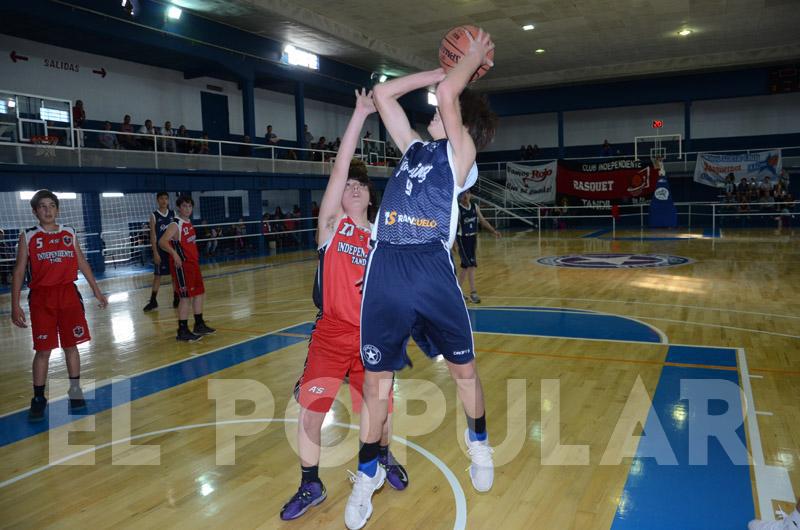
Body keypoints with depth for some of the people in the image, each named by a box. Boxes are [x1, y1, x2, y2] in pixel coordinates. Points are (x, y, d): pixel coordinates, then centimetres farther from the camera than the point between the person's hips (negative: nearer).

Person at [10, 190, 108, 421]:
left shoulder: (69, 233, 8)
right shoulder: (28, 236, 0)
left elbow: (82, 263, 15)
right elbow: (19, 272, -1)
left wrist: (96, 290, 14)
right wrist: (15, 305, -6)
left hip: (68, 294, 2)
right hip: (41, 297, -2)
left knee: (71, 345, 7)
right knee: (43, 350, 1)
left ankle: (75, 390, 20)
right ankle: (38, 398, 14)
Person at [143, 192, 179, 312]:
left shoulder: (173, 214, 5)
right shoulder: (154, 216, -2)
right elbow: (153, 236, -4)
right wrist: (155, 253, -9)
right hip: (160, 249, -2)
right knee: (157, 275, 1)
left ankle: (176, 297, 18)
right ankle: (153, 301, 8)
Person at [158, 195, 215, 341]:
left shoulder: (189, 223, 11)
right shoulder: (175, 225, -15)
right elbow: (162, 242, -28)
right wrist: (174, 253, -41)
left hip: (193, 263, 9)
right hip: (182, 265, -9)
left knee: (199, 293, 14)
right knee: (186, 297, -6)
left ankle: (199, 325, 26)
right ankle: (182, 331, 1)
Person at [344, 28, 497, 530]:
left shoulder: (461, 156, 6)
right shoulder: (414, 147, 21)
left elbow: (447, 94, -9)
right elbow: (383, 93, 25)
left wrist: (475, 57, 9)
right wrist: (441, 70, 26)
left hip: (433, 271, -4)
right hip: (385, 271, 5)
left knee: (464, 367, 13)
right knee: (376, 378, 10)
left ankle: (479, 444, 41)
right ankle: (369, 473, 30)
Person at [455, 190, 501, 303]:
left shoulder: (475, 207, 4)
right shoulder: (457, 209, -14)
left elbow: (483, 221, 12)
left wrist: (493, 231, 4)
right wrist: (455, 243, -23)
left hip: (473, 238, 6)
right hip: (462, 239, -6)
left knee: (465, 266, 13)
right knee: (471, 265, -13)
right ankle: (473, 293, -8)